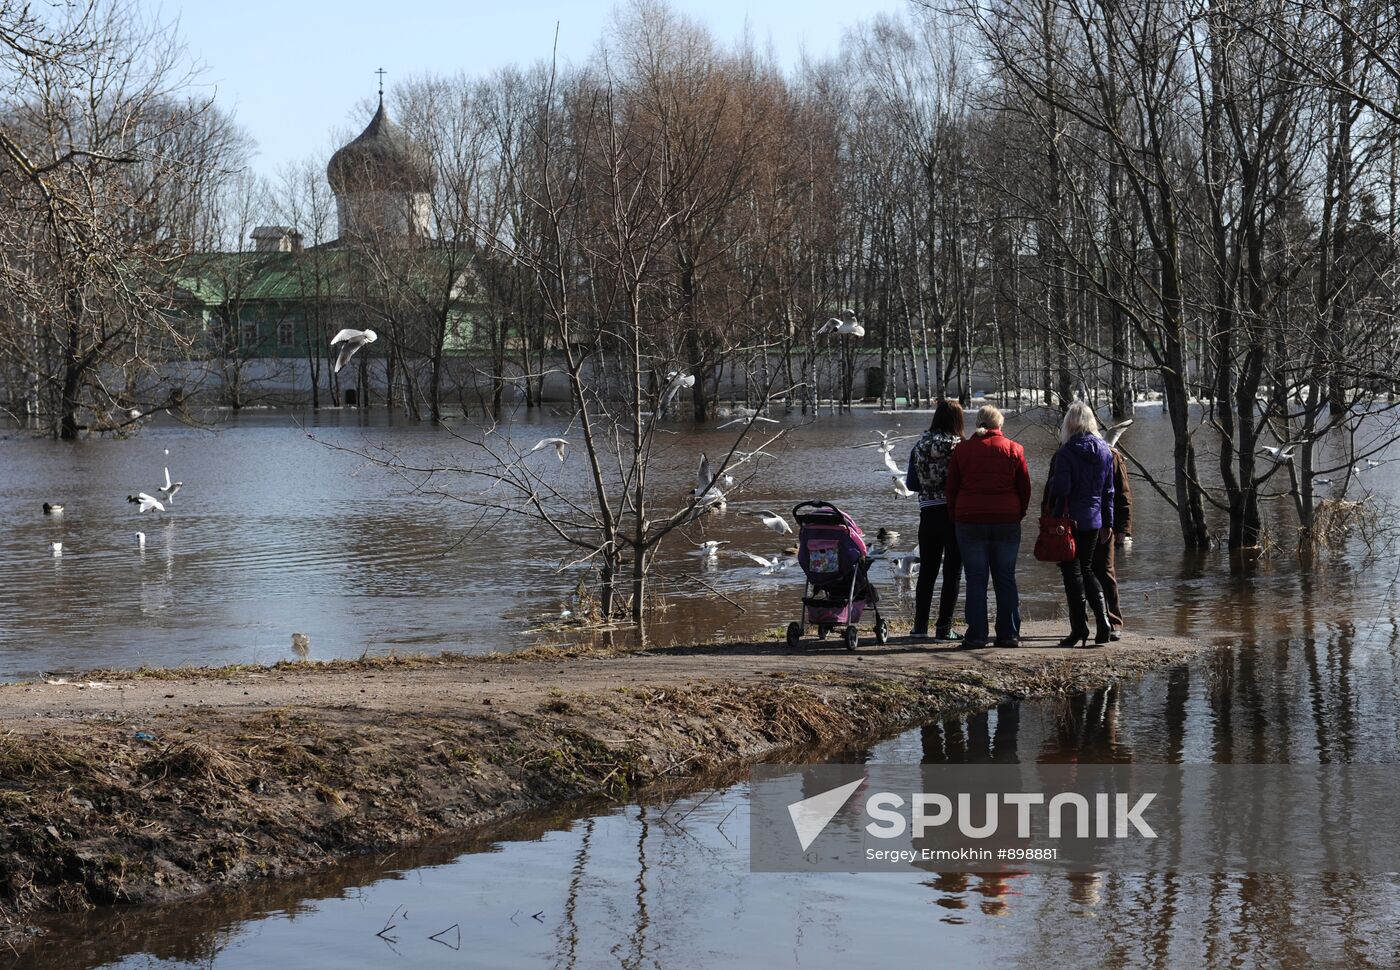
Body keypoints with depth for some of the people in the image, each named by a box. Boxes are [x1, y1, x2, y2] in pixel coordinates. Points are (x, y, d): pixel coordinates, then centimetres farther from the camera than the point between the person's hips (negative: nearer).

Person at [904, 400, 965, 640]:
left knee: (927, 570, 14)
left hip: (929, 513, 4)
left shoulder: (920, 446, 2)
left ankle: (920, 625, 14)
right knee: (953, 571, 3)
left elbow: (911, 484, 6)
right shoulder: (958, 446, -10)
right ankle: (944, 627, 0)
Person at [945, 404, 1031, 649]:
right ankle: (1008, 633, 5)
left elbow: (951, 489, 6)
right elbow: (1025, 488, 4)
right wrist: (1019, 514, 16)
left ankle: (976, 635, -1)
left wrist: (955, 519, 15)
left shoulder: (961, 450, 3)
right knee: (1006, 579, 6)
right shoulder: (1014, 449, 2)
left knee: (976, 580, 2)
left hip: (969, 521, 0)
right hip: (1007, 522, 0)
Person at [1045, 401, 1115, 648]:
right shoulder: (1104, 451, 6)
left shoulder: (1067, 452, -13)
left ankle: (1079, 628, 0)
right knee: (1087, 569, 17)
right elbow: (1109, 490, 10)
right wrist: (1108, 522, 15)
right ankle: (1103, 620, 1)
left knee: (1072, 572, 2)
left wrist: (1049, 511, 0)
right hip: (1094, 520, 6)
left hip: (1069, 519, -6)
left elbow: (1060, 488, -18)